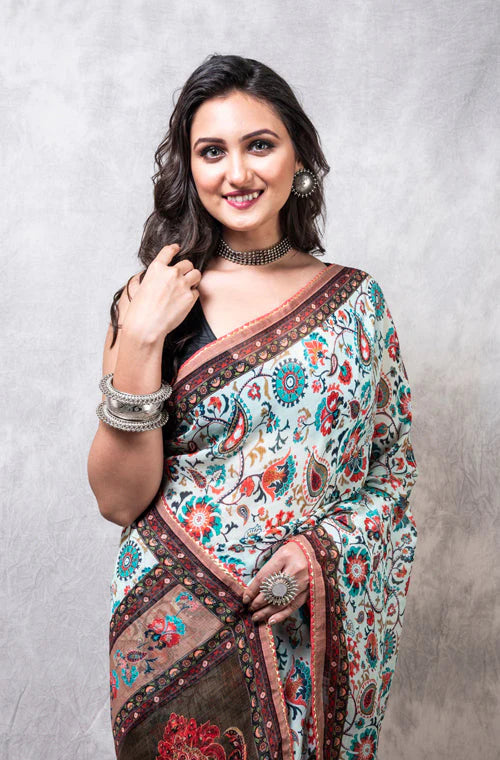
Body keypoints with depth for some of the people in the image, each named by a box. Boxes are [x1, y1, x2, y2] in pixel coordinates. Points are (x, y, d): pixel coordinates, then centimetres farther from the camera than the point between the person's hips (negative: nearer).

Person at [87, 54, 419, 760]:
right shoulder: (150, 304, -6)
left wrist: (321, 548, -14)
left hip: (324, 623, 2)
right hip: (182, 634, -1)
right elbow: (119, 501, -9)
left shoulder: (355, 298, -1)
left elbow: (395, 461, 3)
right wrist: (137, 346, -20)